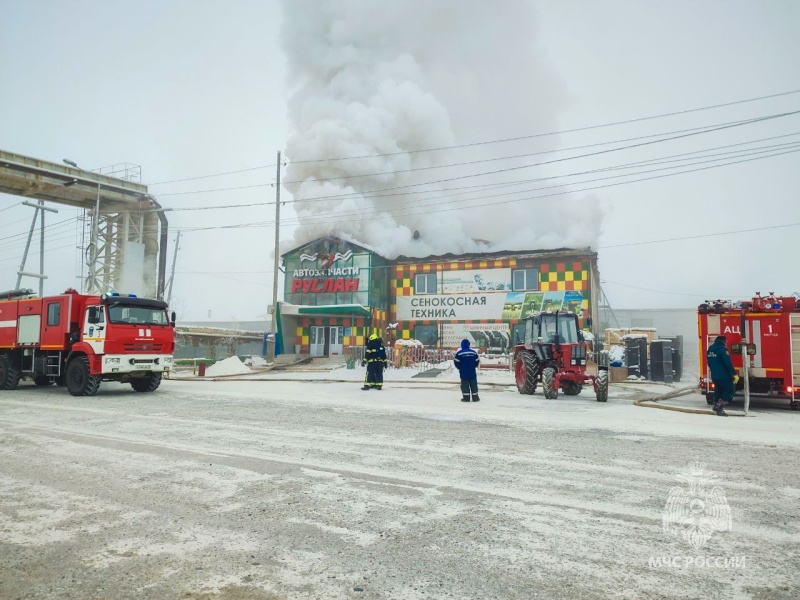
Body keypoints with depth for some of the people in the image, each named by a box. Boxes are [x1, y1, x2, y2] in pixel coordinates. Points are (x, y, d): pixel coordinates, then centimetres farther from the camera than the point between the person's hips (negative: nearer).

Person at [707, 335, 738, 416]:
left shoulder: (710, 349, 12)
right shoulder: (722, 349, -15)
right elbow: (728, 363, -20)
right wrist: (734, 374, -17)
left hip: (714, 376, 8)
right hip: (724, 376, -8)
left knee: (718, 391, 14)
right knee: (729, 390, 2)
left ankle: (718, 409, 15)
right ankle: (719, 406, -6)